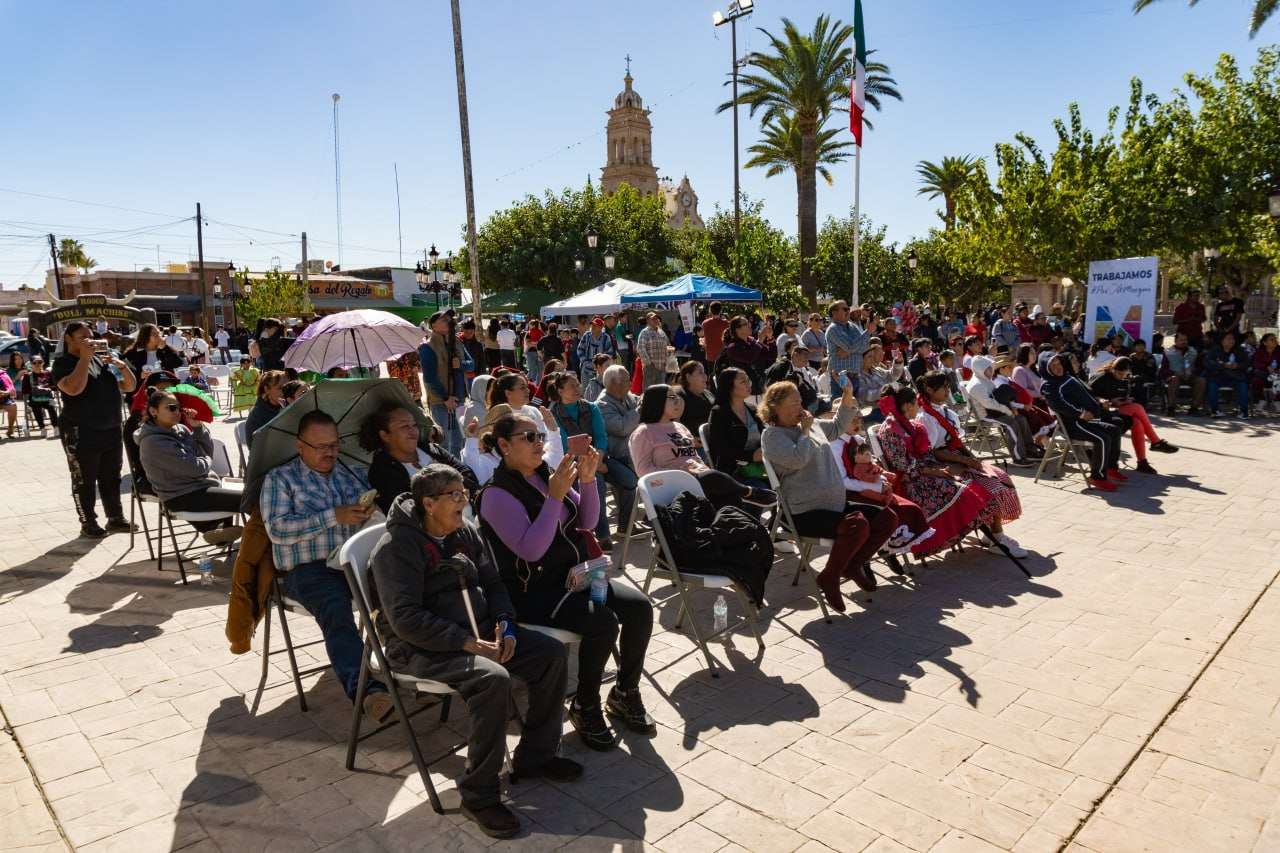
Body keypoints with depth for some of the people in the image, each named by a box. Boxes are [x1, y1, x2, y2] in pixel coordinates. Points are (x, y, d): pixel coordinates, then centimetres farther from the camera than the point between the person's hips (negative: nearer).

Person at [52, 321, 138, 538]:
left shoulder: (101, 360, 13)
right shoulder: (63, 363, -5)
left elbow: (129, 386, 15)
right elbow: (73, 388, -25)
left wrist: (123, 366, -3)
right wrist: (84, 357, -20)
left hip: (111, 430, 6)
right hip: (81, 433, -6)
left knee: (111, 478, 13)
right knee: (84, 481, 3)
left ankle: (116, 518, 22)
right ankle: (88, 523, 10)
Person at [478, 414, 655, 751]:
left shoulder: (546, 475, 7)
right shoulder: (497, 495, -14)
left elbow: (587, 522, 9)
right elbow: (530, 550, -24)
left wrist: (587, 480, -7)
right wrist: (555, 496, -28)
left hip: (576, 575, 7)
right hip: (534, 592, -7)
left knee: (640, 606, -12)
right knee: (603, 622, -28)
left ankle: (625, 692, 9)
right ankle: (585, 707, -4)